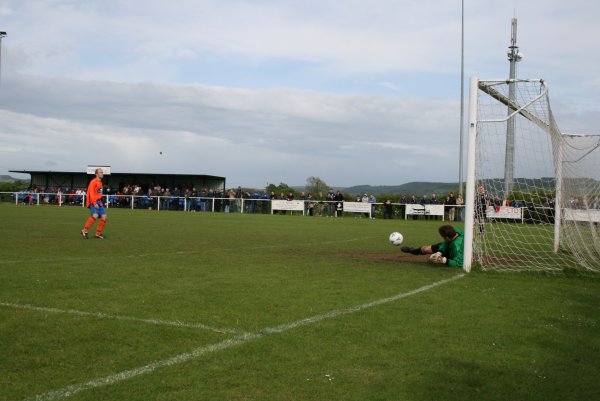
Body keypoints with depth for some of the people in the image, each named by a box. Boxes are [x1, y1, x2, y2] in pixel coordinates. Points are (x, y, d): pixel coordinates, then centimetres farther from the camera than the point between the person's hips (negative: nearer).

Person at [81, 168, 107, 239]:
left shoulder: (100, 183, 18)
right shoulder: (93, 182, -8)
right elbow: (91, 193, -16)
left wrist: (100, 203, 15)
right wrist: (94, 203, -22)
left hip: (98, 202, 9)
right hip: (93, 202, -9)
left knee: (104, 216, -2)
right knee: (95, 215, -27)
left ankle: (98, 234, 8)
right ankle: (85, 231, -14)